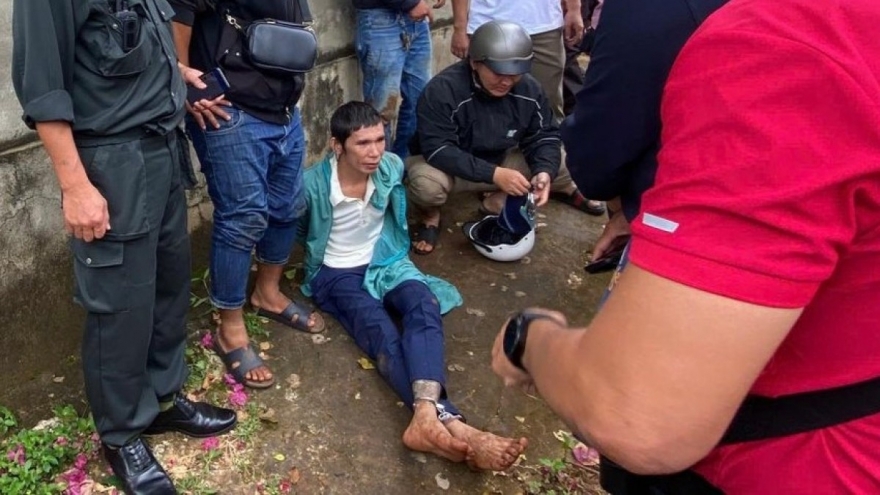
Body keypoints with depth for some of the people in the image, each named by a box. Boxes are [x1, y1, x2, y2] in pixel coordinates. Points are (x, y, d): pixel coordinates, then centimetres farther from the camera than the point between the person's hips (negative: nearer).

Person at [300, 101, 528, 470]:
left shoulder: (391, 167, -9)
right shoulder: (313, 184, -19)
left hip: (385, 261, 3)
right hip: (336, 273, -3)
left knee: (424, 306, -31)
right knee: (382, 334, -31)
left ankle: (427, 418, -51)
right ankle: (450, 423, -49)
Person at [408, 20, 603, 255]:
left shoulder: (529, 88, -13)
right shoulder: (442, 90, -28)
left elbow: (544, 137, -6)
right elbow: (437, 150, -33)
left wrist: (544, 171, -29)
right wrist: (494, 174, -40)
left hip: (502, 161, 5)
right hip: (450, 168, -4)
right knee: (427, 184, -40)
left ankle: (499, 201, 3)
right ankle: (430, 216, -2)